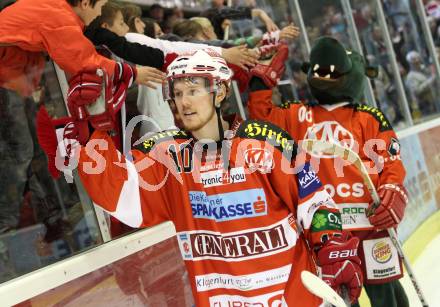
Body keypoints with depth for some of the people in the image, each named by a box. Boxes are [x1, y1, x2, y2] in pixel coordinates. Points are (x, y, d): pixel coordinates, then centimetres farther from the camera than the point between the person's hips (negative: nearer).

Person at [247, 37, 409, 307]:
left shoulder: (370, 118, 2)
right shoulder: (297, 115, 13)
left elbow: (391, 163, -2)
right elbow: (262, 117, 11)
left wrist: (393, 198, -17)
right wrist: (263, 79, 5)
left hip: (367, 217, -3)